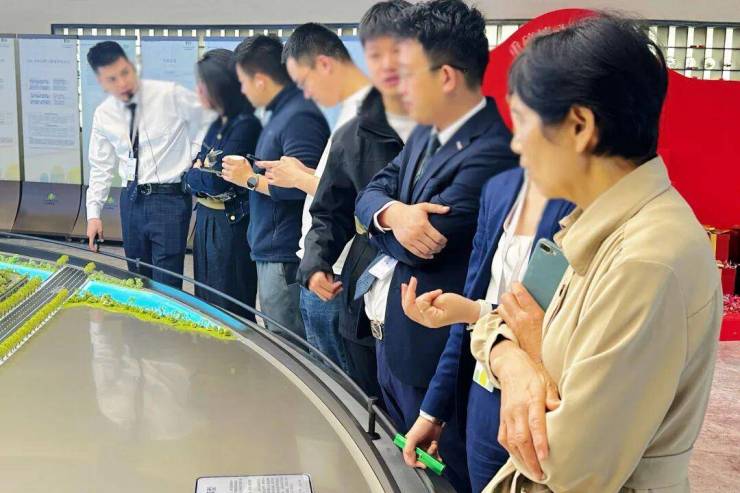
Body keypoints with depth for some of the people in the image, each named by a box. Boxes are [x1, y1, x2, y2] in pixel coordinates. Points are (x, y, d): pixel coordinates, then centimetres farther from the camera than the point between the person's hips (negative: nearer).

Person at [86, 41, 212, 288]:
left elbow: (211, 118, 1)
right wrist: (93, 214, 7)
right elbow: (101, 167, 11)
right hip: (132, 200, 5)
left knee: (167, 286, -6)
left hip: (170, 197, -5)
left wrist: (196, 157, -6)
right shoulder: (103, 115, 4)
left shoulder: (170, 95, -11)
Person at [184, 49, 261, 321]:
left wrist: (199, 171, -2)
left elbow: (217, 182, -20)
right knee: (204, 304, 17)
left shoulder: (245, 125, -17)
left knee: (230, 311, 3)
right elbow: (191, 177, 11)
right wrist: (204, 171, -9)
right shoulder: (218, 124, 10)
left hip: (231, 226, -9)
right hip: (206, 221, 9)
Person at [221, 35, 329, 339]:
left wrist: (251, 179, -13)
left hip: (285, 256, -10)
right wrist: (246, 172, 12)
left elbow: (302, 185, -25)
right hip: (271, 254, 10)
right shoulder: (279, 113, 16)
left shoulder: (299, 117, -16)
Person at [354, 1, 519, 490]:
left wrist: (389, 221, -7)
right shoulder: (427, 133, 6)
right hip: (388, 337, 9)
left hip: (429, 349, -9)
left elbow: (421, 245, -29)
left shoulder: (490, 153, -26)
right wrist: (392, 213, -21)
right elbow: (370, 194, 2)